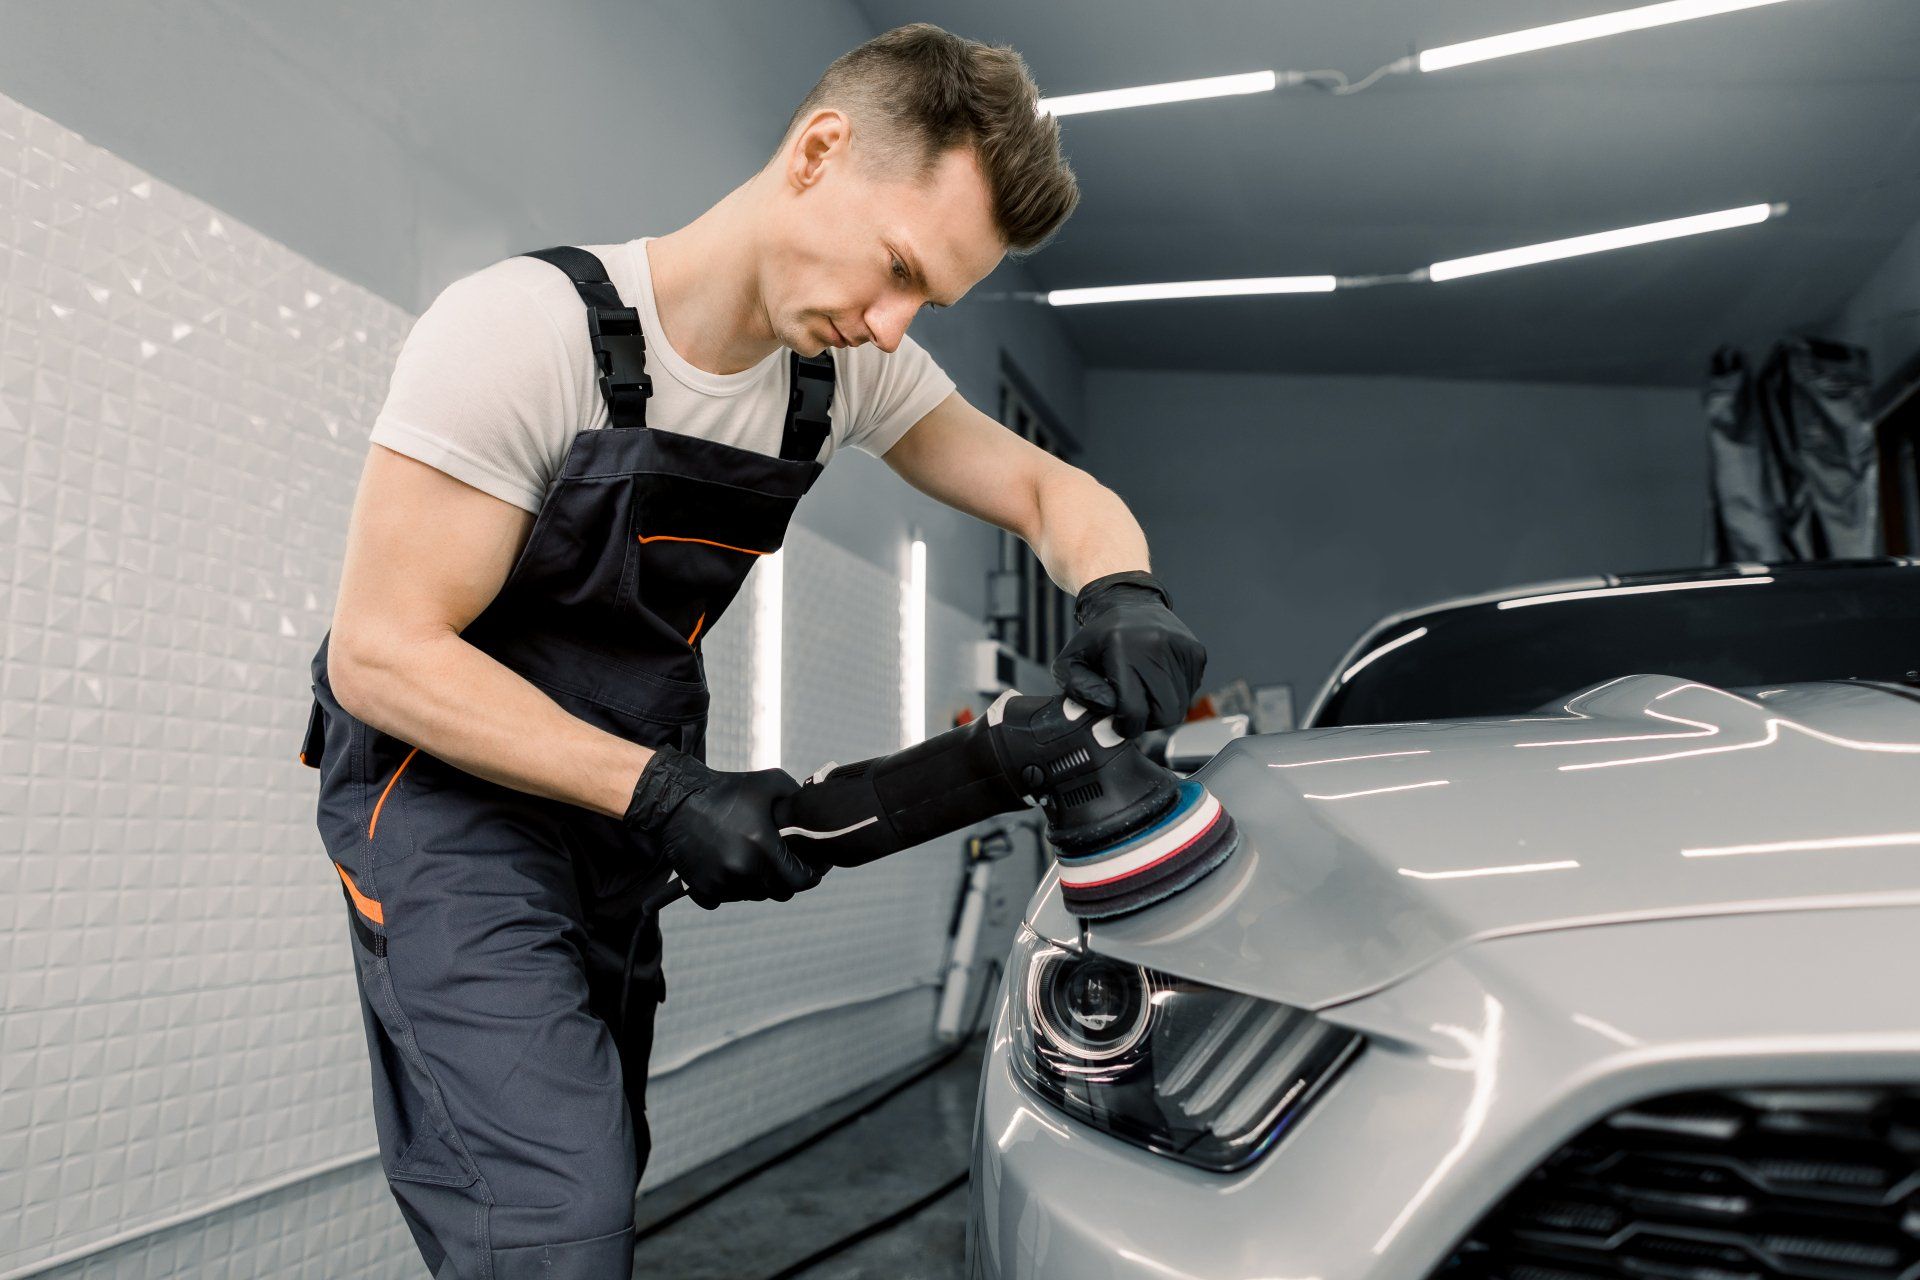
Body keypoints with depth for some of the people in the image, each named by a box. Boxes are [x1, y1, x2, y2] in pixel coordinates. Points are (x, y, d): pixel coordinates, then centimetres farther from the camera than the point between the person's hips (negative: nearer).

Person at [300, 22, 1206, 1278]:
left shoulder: (854, 367, -6)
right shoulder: (526, 328, -23)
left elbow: (1054, 490, 1)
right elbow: (379, 653, -21)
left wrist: (1122, 595, -23)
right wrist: (662, 792, -27)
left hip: (621, 805, 6)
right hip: (449, 793, -6)